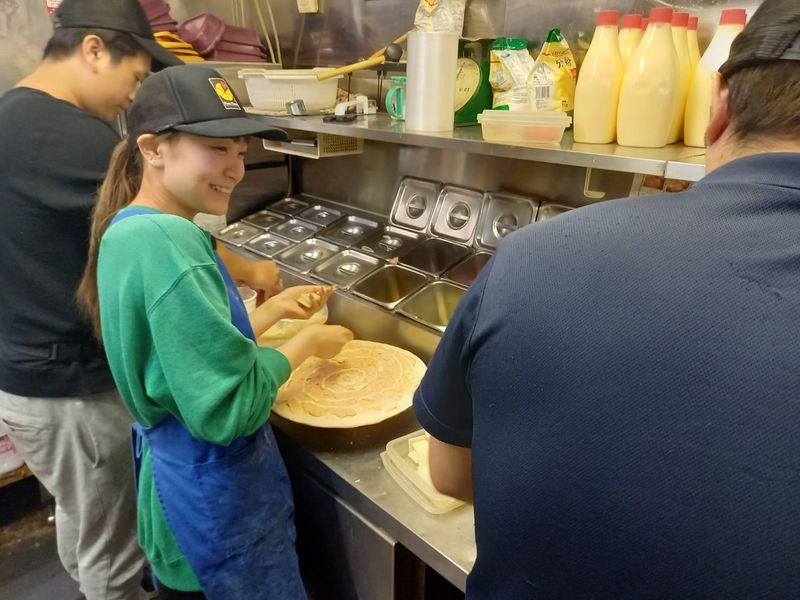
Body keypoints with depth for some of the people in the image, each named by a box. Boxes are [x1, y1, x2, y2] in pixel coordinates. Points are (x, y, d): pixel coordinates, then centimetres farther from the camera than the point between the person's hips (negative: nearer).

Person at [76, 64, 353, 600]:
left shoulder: (129, 232, 3)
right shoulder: (168, 240, -28)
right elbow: (228, 407, -29)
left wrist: (276, 308, 6)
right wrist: (305, 343, -15)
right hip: (218, 499, -9)